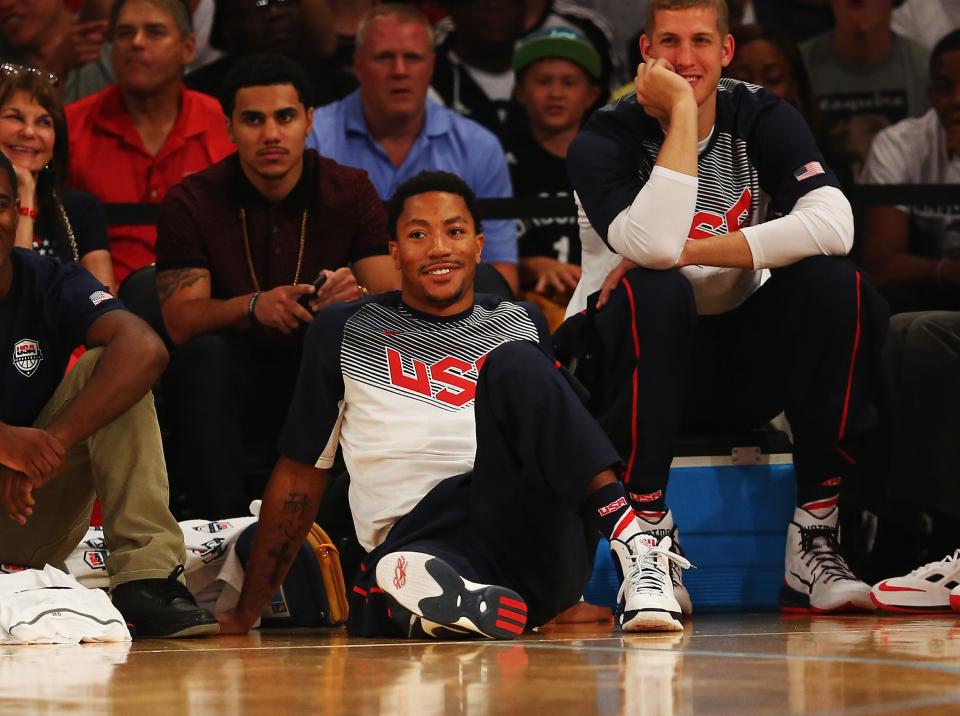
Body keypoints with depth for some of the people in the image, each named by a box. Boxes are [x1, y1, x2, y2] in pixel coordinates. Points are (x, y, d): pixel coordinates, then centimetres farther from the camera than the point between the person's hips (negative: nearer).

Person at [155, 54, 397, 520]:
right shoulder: (191, 202, -3)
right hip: (232, 386, -1)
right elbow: (180, 322, -14)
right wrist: (252, 307, -35)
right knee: (205, 355, -32)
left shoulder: (351, 193, -1)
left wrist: (360, 300, -35)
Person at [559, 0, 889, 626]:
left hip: (739, 358, 3)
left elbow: (833, 225, -21)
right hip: (638, 362, -3)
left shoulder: (762, 120, -2)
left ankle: (814, 541, -21)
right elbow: (654, 246, -31)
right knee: (653, 291, -34)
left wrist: (687, 250, -25)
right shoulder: (605, 140, -10)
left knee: (833, 281, -23)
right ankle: (652, 541, -29)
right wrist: (681, 114, -26)